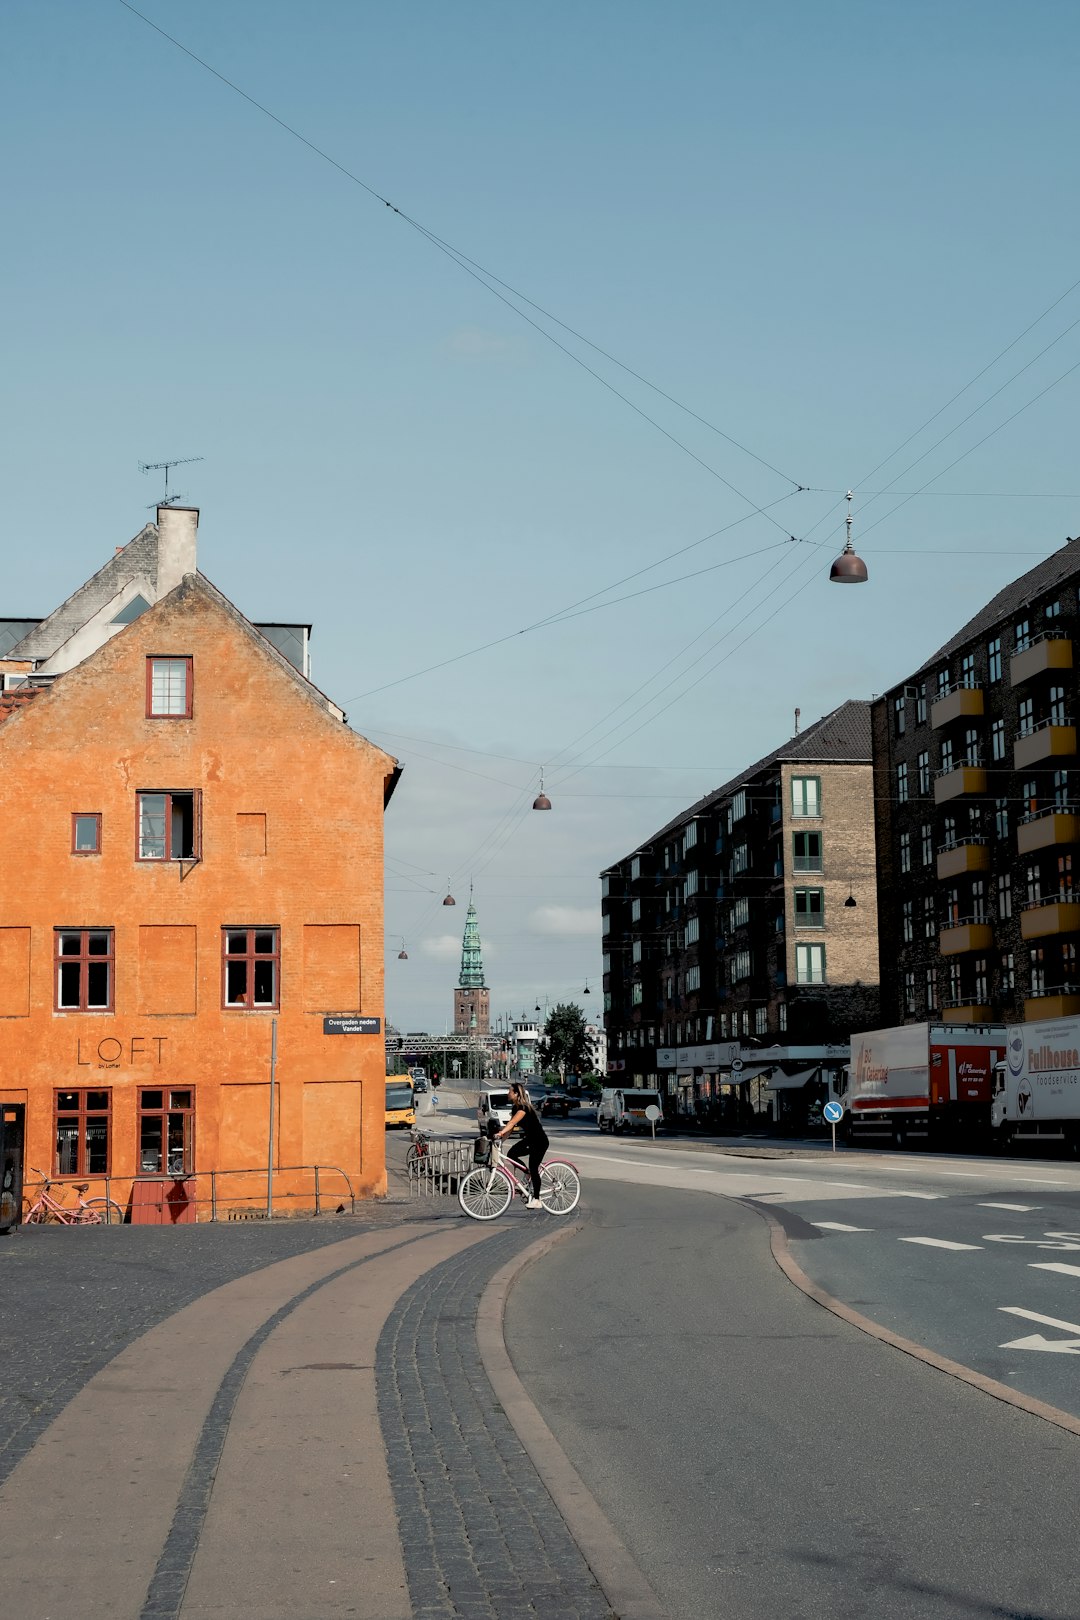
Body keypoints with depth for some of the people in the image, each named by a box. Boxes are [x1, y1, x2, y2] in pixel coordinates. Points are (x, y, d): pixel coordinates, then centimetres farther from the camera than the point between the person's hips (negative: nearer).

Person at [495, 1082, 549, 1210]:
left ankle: (536, 1200, -2)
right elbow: (511, 1127, 5)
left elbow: (512, 1123, -37)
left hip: (540, 1141, -9)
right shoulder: (516, 1108, 6)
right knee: (511, 1154, -6)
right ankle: (530, 1174, 10)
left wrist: (500, 1133, -48)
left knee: (533, 1168, -9)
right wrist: (501, 1140, -6)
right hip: (530, 1139, 9)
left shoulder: (523, 1108, -23)